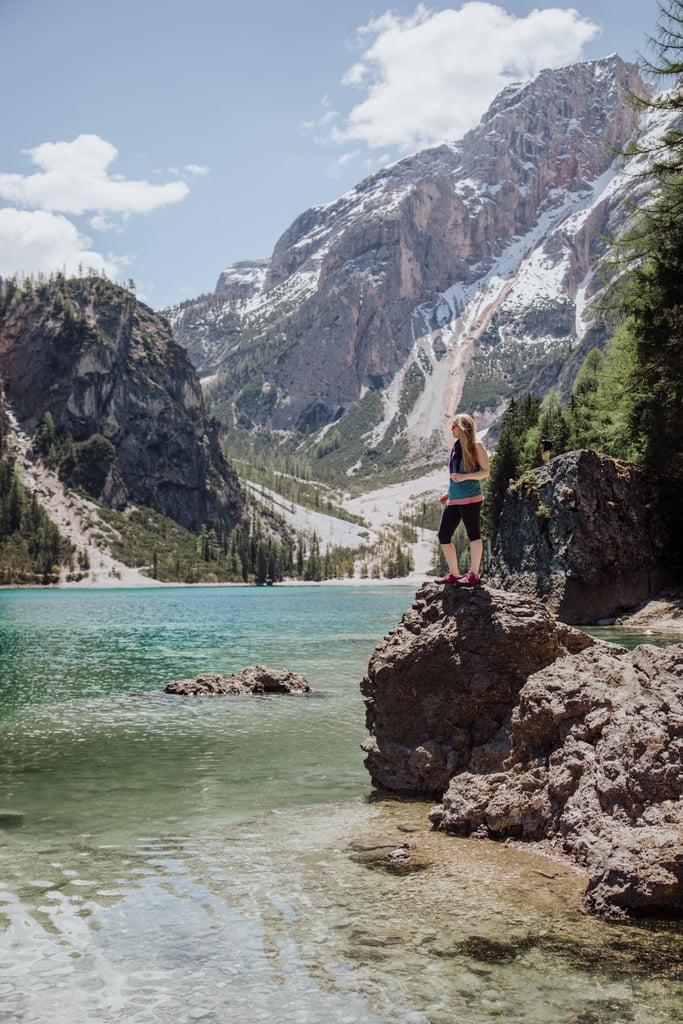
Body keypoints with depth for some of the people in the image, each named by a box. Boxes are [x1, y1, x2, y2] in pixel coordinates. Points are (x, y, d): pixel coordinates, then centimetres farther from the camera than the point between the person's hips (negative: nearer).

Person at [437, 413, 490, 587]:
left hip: (470, 498, -8)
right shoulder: (456, 447, 18)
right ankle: (454, 574, 14)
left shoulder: (476, 446, -3)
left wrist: (464, 477, -22)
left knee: (473, 535, -3)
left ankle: (474, 575, 1)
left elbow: (485, 472, -8)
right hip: (453, 501, 8)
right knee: (443, 536, 6)